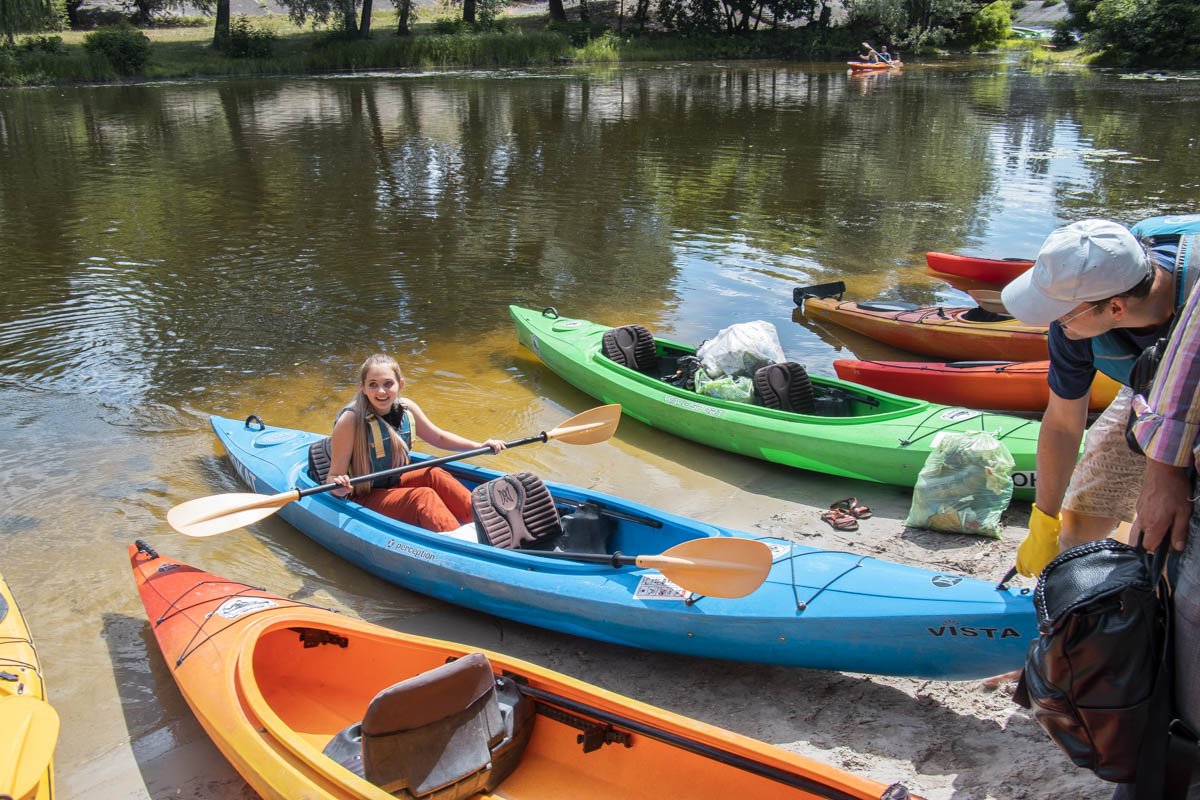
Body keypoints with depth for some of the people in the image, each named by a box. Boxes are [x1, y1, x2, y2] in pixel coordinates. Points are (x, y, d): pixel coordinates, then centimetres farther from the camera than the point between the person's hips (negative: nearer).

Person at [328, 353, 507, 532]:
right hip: (365, 499, -7)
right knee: (423, 496, -26)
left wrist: (479, 446, 6)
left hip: (395, 483, 7)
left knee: (435, 475, -15)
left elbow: (438, 437, 12)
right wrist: (340, 487, -43)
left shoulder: (406, 408, -4)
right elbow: (334, 476, -20)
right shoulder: (350, 420, -22)